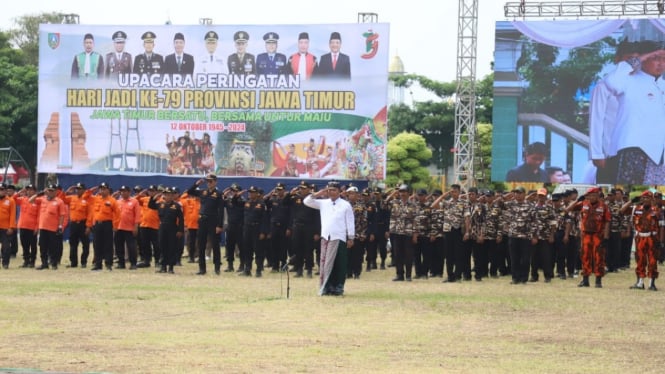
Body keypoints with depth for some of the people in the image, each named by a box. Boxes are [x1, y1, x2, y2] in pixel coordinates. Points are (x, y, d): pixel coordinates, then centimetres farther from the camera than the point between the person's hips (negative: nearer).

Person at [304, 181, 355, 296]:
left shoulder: (345, 205, 2)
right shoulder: (323, 203, 11)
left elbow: (350, 222, 1)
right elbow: (307, 201, 9)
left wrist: (350, 238, -2)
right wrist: (317, 194, -3)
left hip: (339, 238, -3)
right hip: (325, 237, 3)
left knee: (339, 264, -2)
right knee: (325, 262, 1)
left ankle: (338, 287, 3)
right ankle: (326, 287, 4)